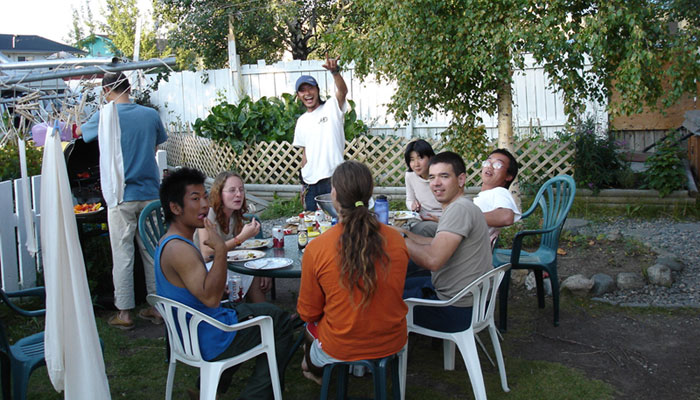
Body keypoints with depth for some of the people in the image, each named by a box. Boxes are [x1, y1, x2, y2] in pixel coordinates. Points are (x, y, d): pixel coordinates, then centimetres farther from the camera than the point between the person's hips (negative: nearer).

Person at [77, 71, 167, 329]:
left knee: (122, 255, 3)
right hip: (150, 194, 4)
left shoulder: (105, 117, -7)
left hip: (121, 196, -3)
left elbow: (81, 131, 14)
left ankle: (124, 313, 10)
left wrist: (77, 127, 36)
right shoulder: (151, 115, 2)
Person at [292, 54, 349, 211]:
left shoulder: (332, 107, -1)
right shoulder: (302, 121, 15)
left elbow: (343, 91, -22)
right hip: (311, 182, 6)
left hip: (333, 178, -5)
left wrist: (335, 71, -41)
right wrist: (303, 180, 14)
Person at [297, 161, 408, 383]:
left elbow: (308, 313, -6)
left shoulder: (316, 249, -20)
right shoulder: (396, 239, -11)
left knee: (309, 322, 25)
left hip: (339, 351, -3)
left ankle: (313, 368, 50)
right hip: (393, 344, 4)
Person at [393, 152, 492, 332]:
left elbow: (433, 260, -32)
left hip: (457, 311, -10)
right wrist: (405, 233, 14)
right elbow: (439, 245, 18)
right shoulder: (462, 206, 10)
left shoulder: (460, 209, -24)